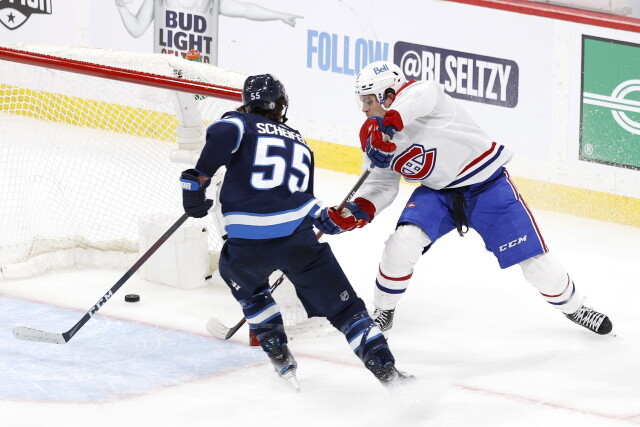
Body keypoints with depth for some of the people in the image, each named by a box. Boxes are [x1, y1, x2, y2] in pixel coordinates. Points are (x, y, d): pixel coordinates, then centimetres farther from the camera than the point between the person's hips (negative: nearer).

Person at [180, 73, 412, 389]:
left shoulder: (240, 123, 11)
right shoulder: (300, 143, 25)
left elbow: (223, 134, -14)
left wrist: (197, 181, -7)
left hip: (248, 244, -2)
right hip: (299, 238, 2)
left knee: (243, 279, 32)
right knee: (342, 305, 8)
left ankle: (279, 356, 27)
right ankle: (385, 370, -5)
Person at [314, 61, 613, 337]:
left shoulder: (414, 96, -24)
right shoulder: (379, 141, 0)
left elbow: (423, 94, -49)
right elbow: (381, 187, 1)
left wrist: (385, 124, -61)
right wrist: (353, 215, -17)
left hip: (487, 184, -6)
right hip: (437, 192, 6)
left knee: (533, 259, -5)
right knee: (403, 242, -18)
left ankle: (572, 306, 21)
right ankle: (382, 313, 3)